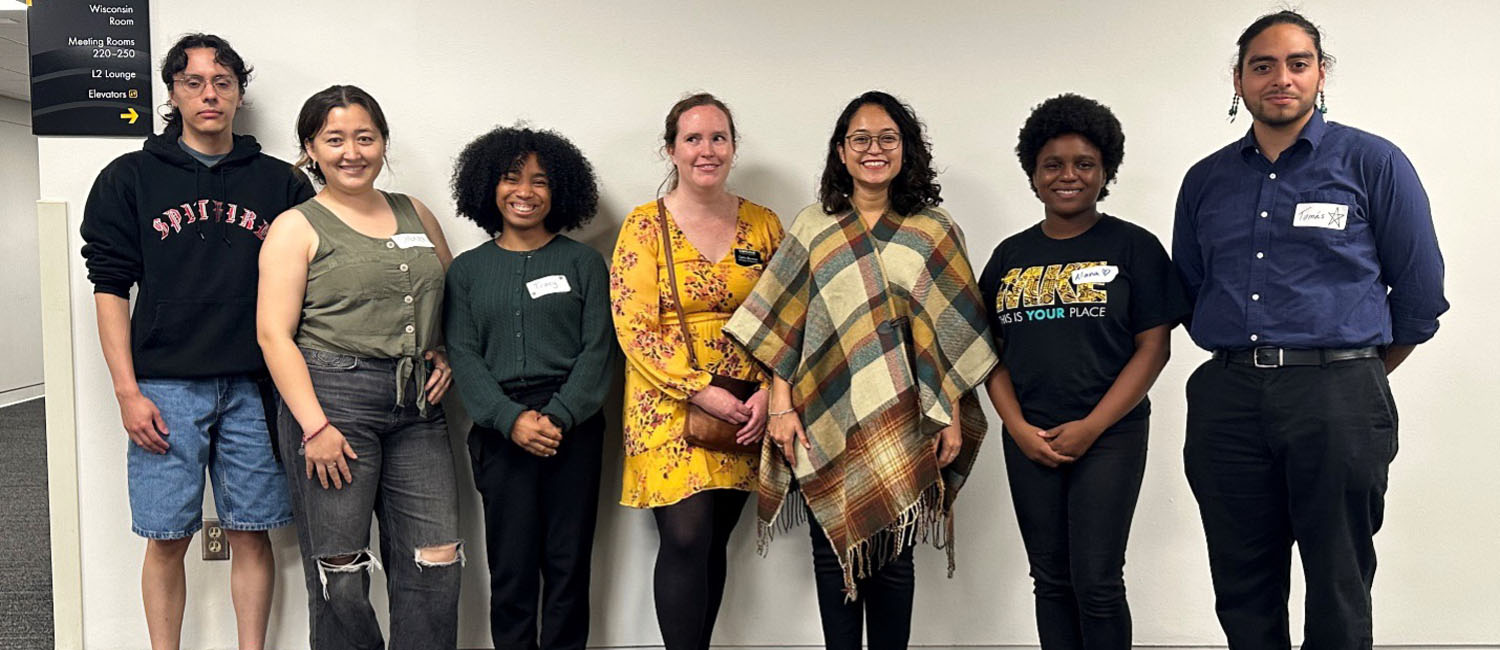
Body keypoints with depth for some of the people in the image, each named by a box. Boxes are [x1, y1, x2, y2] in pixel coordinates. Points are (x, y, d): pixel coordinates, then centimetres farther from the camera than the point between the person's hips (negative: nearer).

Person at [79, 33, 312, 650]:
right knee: (167, 538, 3)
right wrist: (128, 392, -5)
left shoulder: (280, 182, 9)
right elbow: (110, 287, 3)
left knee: (251, 532, 5)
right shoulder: (130, 178, 7)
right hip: (166, 387, -1)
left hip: (254, 386, 1)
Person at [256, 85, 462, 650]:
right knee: (340, 572, 2)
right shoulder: (297, 228, 1)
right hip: (333, 396, -4)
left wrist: (447, 354, 7)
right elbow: (274, 334, -6)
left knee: (435, 562, 2)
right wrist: (314, 425, -15)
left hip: (417, 405, 4)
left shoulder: (415, 215, 16)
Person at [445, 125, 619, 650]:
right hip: (500, 431, 1)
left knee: (568, 565, 2)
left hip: (573, 427, 0)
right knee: (511, 567, 1)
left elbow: (600, 349, 0)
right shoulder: (467, 270, 10)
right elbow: (463, 355, 2)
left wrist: (558, 417, -13)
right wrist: (511, 419, -12)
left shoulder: (583, 263, 7)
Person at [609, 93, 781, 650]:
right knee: (686, 539, -10)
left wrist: (767, 392, -7)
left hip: (745, 411, 3)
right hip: (669, 405, -3)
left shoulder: (763, 225, 7)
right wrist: (702, 392, -15)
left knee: (714, 542, 8)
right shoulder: (645, 225, -2)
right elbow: (633, 327, -9)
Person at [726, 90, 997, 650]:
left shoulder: (933, 231, 5)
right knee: (833, 548, 7)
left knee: (894, 555, 5)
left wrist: (952, 416, -2)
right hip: (826, 421, 1)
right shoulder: (812, 228, 6)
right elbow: (782, 327, 4)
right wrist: (782, 406, -3)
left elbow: (955, 331, 3)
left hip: (904, 426, -1)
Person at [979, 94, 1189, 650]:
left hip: (1110, 437, -4)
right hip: (1028, 442, 4)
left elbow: (1154, 348, -6)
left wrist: (1090, 428, -13)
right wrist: (1019, 429, -5)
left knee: (1097, 583, -4)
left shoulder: (1133, 247, -1)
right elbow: (992, 351, 9)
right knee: (1051, 580, 11)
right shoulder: (1011, 255, 10)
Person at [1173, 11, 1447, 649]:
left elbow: (1419, 294, 4)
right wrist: (1245, 363, 14)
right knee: (1243, 594, 11)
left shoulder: (1374, 164, 2)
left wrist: (1359, 377, 10)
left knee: (1338, 595, 6)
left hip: (1338, 399, -3)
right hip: (1226, 400, 3)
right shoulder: (1205, 181, 12)